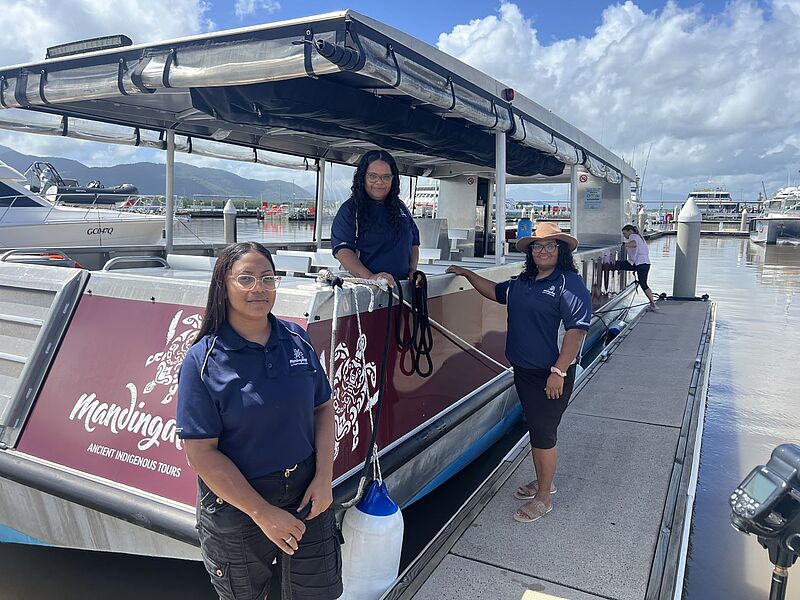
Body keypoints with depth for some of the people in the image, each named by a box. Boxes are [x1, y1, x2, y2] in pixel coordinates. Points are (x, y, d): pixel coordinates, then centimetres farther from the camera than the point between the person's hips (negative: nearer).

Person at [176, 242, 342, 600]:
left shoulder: (297, 339, -3)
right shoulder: (203, 360, -15)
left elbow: (322, 408, 4)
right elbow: (201, 453, -16)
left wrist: (324, 477, -7)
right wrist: (263, 513, -17)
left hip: (306, 492, 3)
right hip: (237, 505, -3)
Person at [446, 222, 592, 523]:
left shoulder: (570, 284, -15)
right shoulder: (523, 282, 9)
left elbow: (576, 330, -20)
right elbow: (496, 291, 26)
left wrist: (559, 372, -23)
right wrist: (467, 273, 19)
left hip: (551, 375, -8)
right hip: (524, 371, 8)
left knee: (544, 434, 3)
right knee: (535, 429, 21)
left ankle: (543, 498, 21)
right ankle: (542, 482, 40)